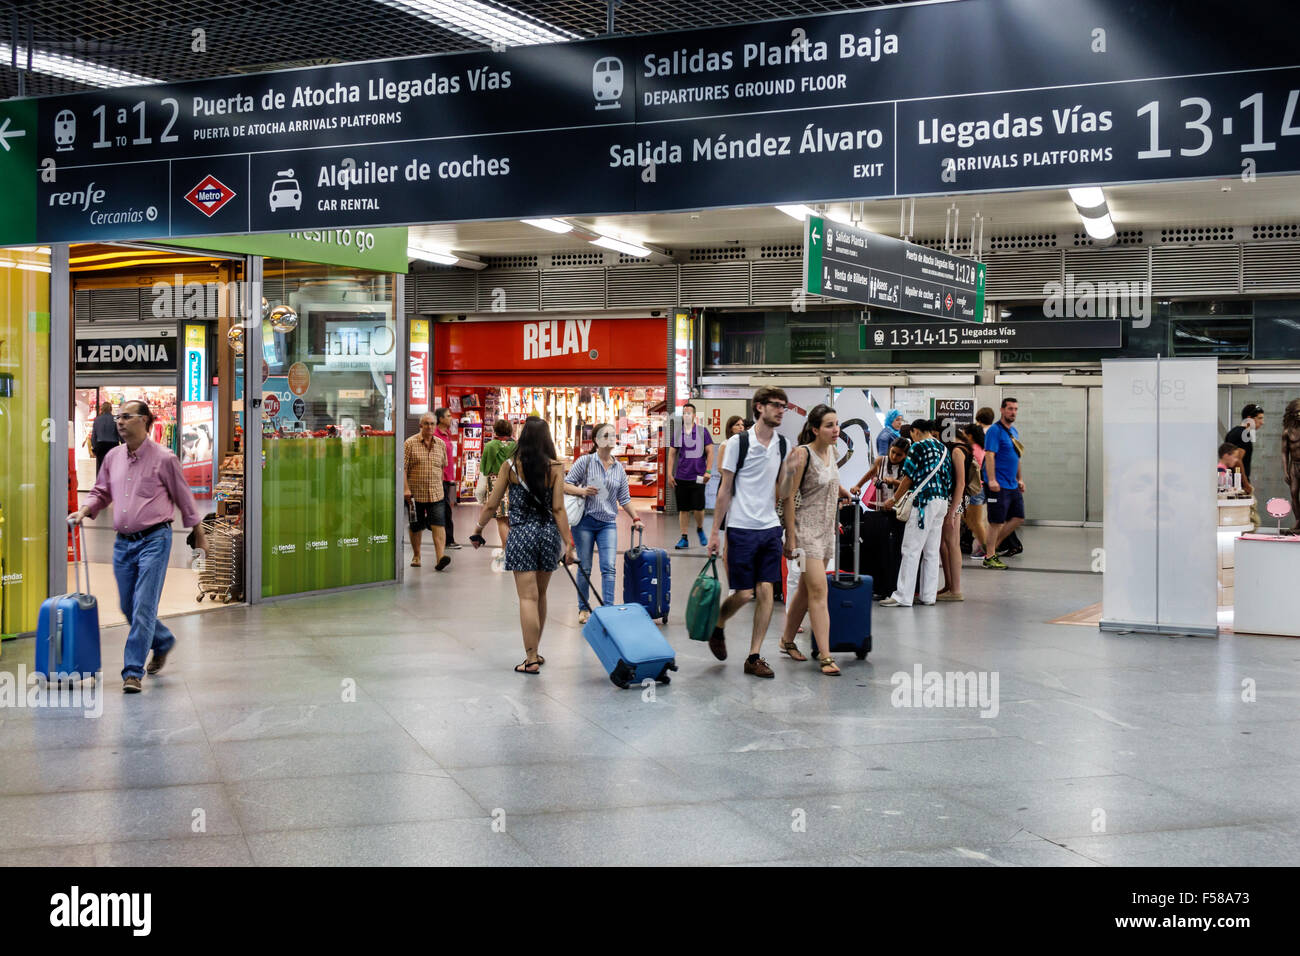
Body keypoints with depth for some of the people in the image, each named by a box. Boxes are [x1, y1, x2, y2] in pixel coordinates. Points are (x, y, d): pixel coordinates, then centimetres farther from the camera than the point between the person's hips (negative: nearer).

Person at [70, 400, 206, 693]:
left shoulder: (164, 459, -6)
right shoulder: (113, 457, 9)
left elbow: (184, 498, 2)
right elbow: (101, 492, 21)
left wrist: (199, 534, 8)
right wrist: (84, 511, 1)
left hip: (154, 539, -6)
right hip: (123, 542, 6)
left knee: (143, 607, -10)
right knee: (129, 606, 12)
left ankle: (133, 671, -7)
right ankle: (163, 642, 38)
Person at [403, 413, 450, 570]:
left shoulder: (441, 444, 8)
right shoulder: (410, 443, -4)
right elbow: (403, 467, -7)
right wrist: (406, 488, -14)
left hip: (437, 493, 2)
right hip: (416, 493, -2)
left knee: (439, 525, -12)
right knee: (416, 526, 10)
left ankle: (440, 557, -20)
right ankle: (416, 556, 27)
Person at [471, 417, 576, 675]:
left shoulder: (511, 465, -4)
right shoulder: (555, 467, -4)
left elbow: (491, 505, 1)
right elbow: (558, 509, -8)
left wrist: (478, 530, 16)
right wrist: (568, 543, -5)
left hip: (521, 535, -2)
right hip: (548, 532, 2)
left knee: (528, 598, -2)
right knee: (540, 595, 17)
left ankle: (532, 659, -3)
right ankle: (535, 652, 27)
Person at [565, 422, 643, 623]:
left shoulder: (619, 468, 9)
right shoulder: (585, 462, -2)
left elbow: (624, 498, 15)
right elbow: (565, 485, -2)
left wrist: (635, 518, 8)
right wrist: (582, 491, -18)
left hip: (608, 523, 3)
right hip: (585, 521, -3)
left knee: (609, 567, -8)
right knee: (585, 568, 4)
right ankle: (583, 609, 16)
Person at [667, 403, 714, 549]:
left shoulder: (702, 431, 1)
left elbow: (710, 452, 2)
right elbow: (672, 454, 10)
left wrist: (708, 471, -7)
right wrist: (669, 474, 3)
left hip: (698, 476, -2)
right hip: (681, 477, 2)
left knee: (698, 507, -5)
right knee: (683, 509, 3)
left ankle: (700, 529, 23)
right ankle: (684, 538, 10)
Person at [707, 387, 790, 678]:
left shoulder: (782, 445, 8)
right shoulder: (738, 443, -6)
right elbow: (725, 490, -3)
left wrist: (782, 522, 13)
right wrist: (715, 531, -5)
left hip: (770, 526, 4)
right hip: (741, 528, -4)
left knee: (766, 591, -1)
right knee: (744, 593, -2)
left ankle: (754, 657, 7)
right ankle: (717, 626, 28)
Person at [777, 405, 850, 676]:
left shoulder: (830, 451, 8)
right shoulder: (801, 455, -15)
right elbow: (787, 497, -15)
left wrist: (846, 493, 21)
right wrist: (791, 538, -17)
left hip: (827, 529, 8)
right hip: (806, 528, -8)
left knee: (805, 589, 15)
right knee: (818, 591, -12)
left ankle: (787, 640, 30)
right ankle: (825, 656, -12)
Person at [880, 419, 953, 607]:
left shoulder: (918, 447, -7)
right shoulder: (943, 448, 15)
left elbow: (909, 478, -7)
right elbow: (948, 477, 16)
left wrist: (894, 499, 4)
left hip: (924, 501, -8)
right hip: (942, 501, 8)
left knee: (911, 550, -6)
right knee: (932, 551, 10)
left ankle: (903, 596, -7)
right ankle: (929, 595, 12)